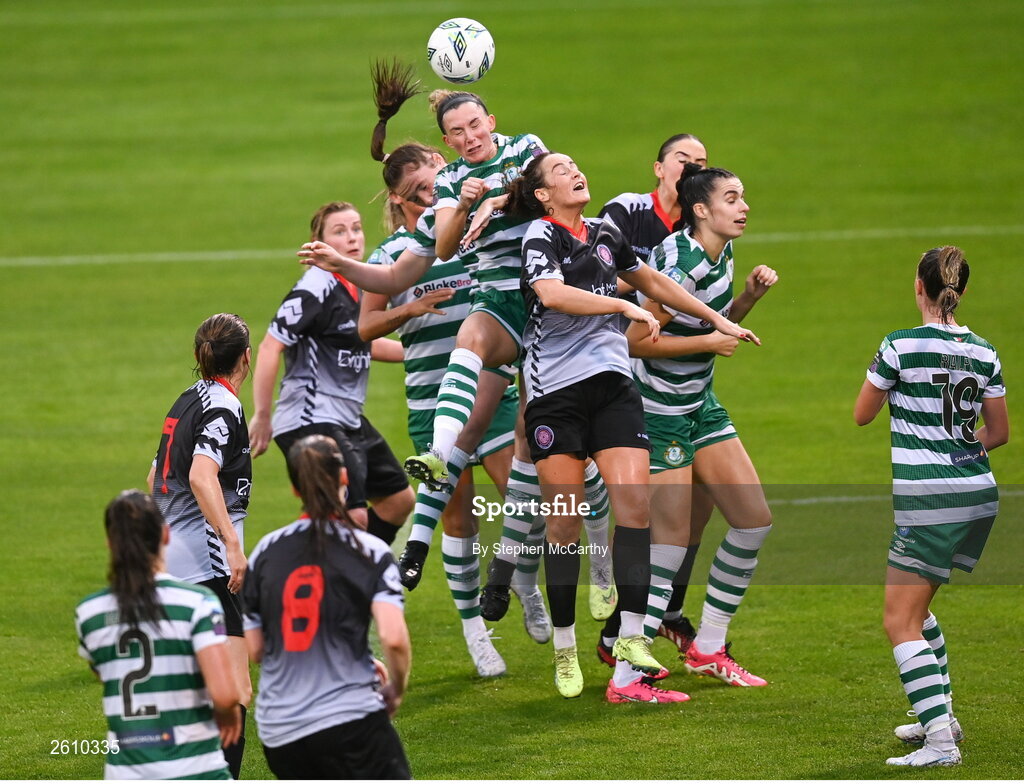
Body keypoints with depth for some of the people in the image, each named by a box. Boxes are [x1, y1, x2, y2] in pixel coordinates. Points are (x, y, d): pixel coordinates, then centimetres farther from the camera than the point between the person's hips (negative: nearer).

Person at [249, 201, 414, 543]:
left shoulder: (358, 285, 10)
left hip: (349, 420, 10)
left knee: (398, 499, 19)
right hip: (312, 421, -10)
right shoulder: (315, 290, -18)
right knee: (353, 517, -19)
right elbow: (269, 348, -21)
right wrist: (262, 416, -20)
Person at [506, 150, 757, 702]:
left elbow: (652, 282, 31)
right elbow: (553, 293, -25)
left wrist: (717, 319, 36)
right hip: (555, 389, -5)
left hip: (612, 382, 5)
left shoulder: (605, 234, 15)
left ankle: (630, 641, -11)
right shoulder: (540, 236, -4)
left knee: (634, 503, -11)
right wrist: (625, 306, -25)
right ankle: (564, 650, 11)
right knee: (565, 521, -2)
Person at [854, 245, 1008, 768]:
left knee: (901, 623, -3)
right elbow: (999, 432, 13)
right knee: (916, 606, 25)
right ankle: (939, 716, 29)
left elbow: (861, 415, 1)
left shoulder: (900, 345, -12)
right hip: (979, 494, 7)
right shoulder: (983, 353, 4)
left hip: (928, 500, -7)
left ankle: (940, 741, -15)